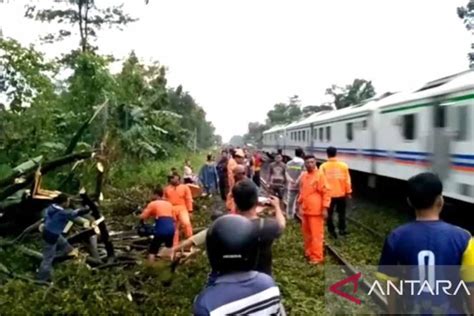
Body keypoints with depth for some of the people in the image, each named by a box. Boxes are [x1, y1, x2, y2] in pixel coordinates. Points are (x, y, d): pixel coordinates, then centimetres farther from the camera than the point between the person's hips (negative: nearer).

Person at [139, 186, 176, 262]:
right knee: (170, 247, 28)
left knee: (152, 250, 6)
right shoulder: (169, 204, 21)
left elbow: (142, 217, 3)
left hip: (161, 229, -5)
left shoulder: (153, 204, 6)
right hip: (171, 228, 5)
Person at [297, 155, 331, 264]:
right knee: (306, 233, 17)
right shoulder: (303, 175, 8)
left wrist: (325, 208, -17)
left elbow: (326, 193, -14)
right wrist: (299, 202, 18)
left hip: (316, 210, -7)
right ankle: (308, 252, 32)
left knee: (316, 234, -2)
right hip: (305, 209, 7)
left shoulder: (320, 175, -13)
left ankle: (317, 256, 7)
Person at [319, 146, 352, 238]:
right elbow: (347, 180, -1)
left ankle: (332, 230, 14)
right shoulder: (343, 165, -4)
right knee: (341, 213, 17)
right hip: (341, 194, 1)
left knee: (329, 213, 11)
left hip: (329, 194, -1)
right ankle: (342, 229, 17)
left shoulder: (323, 166, -7)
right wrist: (348, 192, 9)